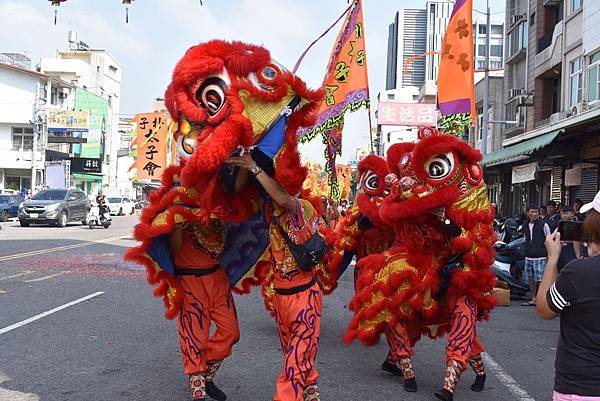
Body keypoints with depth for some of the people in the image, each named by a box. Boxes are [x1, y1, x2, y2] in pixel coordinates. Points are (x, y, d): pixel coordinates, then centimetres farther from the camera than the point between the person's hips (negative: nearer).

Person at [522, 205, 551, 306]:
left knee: (540, 279, -10)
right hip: (528, 257, 6)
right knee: (530, 279, 9)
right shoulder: (525, 227, 14)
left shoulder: (543, 225, -2)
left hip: (540, 257, -6)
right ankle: (533, 299, 18)